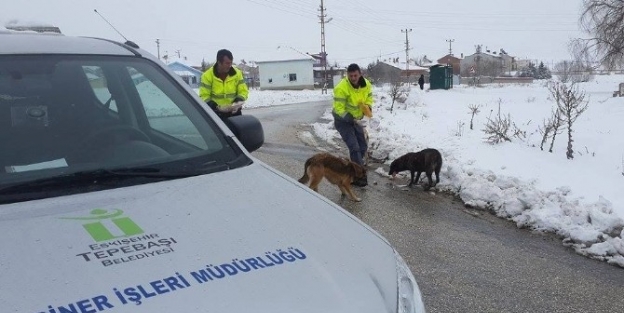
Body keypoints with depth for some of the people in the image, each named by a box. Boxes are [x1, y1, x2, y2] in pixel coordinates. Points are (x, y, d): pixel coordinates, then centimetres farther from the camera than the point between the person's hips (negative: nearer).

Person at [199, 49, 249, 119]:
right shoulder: (208, 75, -10)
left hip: (234, 112, 3)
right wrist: (213, 106, -29)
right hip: (216, 114, -3)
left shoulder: (237, 73, -2)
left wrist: (238, 101, -18)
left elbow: (243, 91, 3)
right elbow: (204, 96, -11)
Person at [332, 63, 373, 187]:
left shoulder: (366, 85, -11)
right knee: (354, 147, -15)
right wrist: (352, 119, -36)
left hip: (357, 119, 7)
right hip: (343, 120, -7)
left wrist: (368, 109, -16)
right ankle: (359, 176, -8)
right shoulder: (341, 88, -30)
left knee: (363, 146, 11)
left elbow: (369, 99, 5)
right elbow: (339, 109, -29)